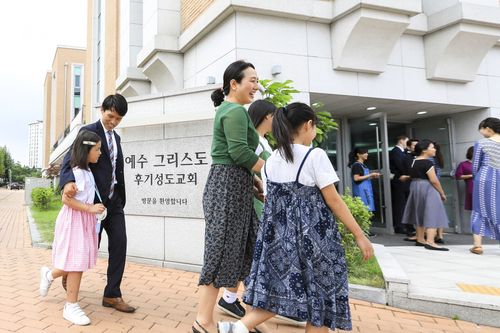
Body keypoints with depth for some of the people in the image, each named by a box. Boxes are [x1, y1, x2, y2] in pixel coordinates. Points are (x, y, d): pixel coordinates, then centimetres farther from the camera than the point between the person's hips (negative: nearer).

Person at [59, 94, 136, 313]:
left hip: (113, 199, 6)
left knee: (119, 242, -3)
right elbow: (70, 158, -19)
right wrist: (68, 181, -39)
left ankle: (112, 295, 3)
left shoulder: (116, 138, 15)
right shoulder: (88, 131, -7)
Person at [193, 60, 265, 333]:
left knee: (248, 244, 16)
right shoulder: (236, 111, -12)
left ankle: (231, 297, 29)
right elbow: (240, 152, -22)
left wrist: (254, 178, 15)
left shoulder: (227, 110, 20)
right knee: (221, 251, -6)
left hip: (232, 186, 10)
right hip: (228, 187, -10)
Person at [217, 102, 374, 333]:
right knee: (319, 290, 8)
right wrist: (359, 234, -4)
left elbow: (270, 199, 9)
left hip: (279, 232, 6)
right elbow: (333, 200, -10)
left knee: (281, 285, 14)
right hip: (312, 233, -6)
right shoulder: (315, 156, -10)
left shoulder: (271, 160, 7)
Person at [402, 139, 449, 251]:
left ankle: (420, 239, 22)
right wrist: (442, 193, -9)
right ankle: (430, 242, -15)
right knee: (431, 214, -9)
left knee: (421, 213, 16)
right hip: (427, 189, -10)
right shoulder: (427, 163, -17)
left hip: (415, 187, 10)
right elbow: (434, 180, -18)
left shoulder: (414, 161, 10)